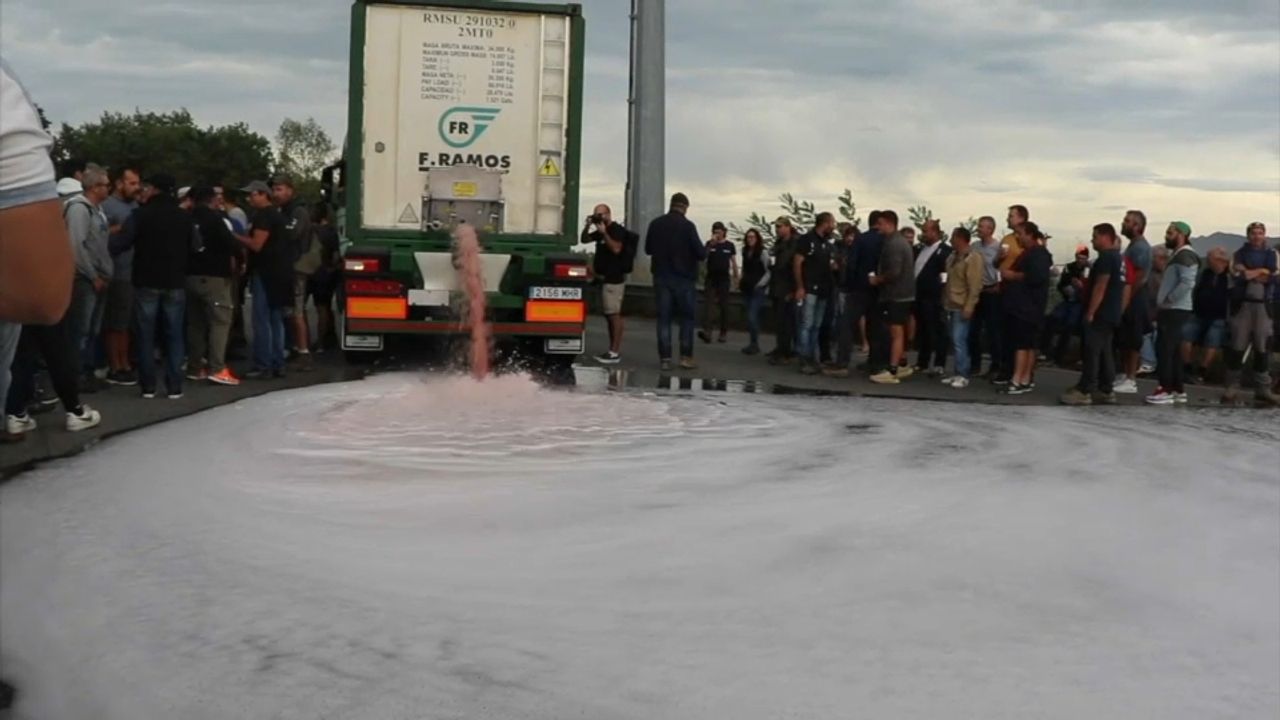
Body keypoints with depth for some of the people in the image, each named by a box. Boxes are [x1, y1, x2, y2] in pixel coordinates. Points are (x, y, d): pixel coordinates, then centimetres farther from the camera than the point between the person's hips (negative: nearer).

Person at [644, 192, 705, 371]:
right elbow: (701, 254, -13)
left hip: (661, 277, 3)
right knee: (687, 317, 8)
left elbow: (648, 249, 12)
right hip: (683, 278, -3)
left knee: (663, 317, 6)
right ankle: (686, 356, 5)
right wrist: (705, 249, 8)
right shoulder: (687, 226, -13)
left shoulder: (655, 224, 0)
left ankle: (665, 358, 2)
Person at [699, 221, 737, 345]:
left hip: (724, 279, 0)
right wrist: (711, 244, -25)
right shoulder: (709, 244, 3)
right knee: (707, 304, -12)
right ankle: (706, 331, -21)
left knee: (724, 306, 5)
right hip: (711, 278, 0)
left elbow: (734, 262, 7)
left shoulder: (729, 245, 3)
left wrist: (736, 278, 3)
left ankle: (724, 333, 12)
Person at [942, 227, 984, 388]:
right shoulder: (952, 257, 14)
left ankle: (963, 375, -9)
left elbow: (974, 286, -16)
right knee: (955, 341, 10)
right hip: (953, 306, 9)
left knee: (959, 341, -12)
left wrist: (969, 307, -20)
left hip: (963, 307, -9)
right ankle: (958, 373, 16)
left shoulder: (972, 258, -12)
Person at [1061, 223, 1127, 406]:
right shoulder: (1117, 258, 17)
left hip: (1100, 313, -10)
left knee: (1092, 352, -9)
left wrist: (1090, 312, -19)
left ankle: (1084, 391, -10)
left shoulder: (1106, 257, -14)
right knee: (1105, 352, 11)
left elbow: (1100, 287, -19)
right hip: (1111, 313, 10)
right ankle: (1107, 390, 11)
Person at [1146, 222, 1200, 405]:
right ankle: (1179, 390, 16)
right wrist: (1162, 303, 14)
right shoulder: (1177, 255, 19)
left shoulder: (1185, 255, -13)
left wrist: (1167, 300, -19)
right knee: (1172, 351, 12)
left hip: (1176, 310, -10)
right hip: (1171, 310, 10)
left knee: (1164, 350, -10)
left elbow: (1187, 283, -25)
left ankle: (1166, 390, -8)